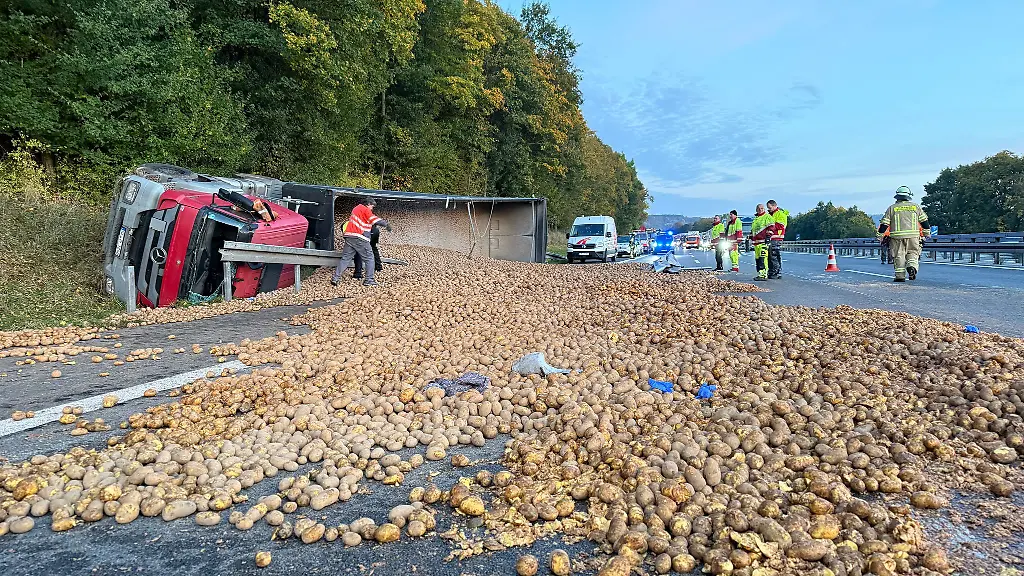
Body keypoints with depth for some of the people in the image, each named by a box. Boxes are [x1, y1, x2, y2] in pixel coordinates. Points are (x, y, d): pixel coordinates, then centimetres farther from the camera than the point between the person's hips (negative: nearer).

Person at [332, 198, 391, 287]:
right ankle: (369, 280, 0)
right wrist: (386, 224, -17)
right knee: (369, 258, 2)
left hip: (349, 236, 8)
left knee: (345, 258, 9)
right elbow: (374, 219, -15)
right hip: (359, 237, -8)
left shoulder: (356, 208, 23)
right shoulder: (366, 210, -3)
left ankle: (335, 278, 2)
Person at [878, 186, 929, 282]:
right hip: (913, 236, 1)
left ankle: (900, 276, 0)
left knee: (898, 255, 3)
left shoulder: (891, 208, 5)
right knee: (913, 253, 13)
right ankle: (912, 266, -13)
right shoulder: (915, 207, 10)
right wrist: (927, 234, 24)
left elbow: (884, 224, 2)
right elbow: (924, 221, 13)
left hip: (897, 236, -1)